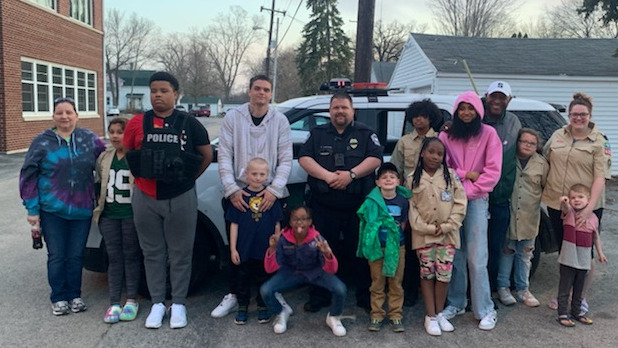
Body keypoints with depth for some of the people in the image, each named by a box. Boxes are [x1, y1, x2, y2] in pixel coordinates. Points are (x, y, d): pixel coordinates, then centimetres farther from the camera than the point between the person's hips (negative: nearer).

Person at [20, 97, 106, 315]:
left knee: (76, 256, 9)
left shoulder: (90, 140, 4)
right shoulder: (42, 142, 0)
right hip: (52, 210, -1)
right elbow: (28, 176, 0)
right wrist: (32, 209, -4)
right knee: (57, 256, 6)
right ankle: (58, 298, 21)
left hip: (82, 210, 1)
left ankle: (74, 295, 24)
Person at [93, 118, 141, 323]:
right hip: (109, 215, 5)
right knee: (114, 258, 7)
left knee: (131, 256, 6)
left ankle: (131, 301, 18)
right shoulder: (104, 157, 11)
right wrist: (98, 203, 14)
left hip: (131, 215, -5)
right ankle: (114, 304, 13)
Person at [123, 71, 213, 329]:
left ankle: (179, 304, 18)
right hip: (146, 198, 2)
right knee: (153, 253, 10)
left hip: (181, 198, -1)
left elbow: (206, 155, 7)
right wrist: (142, 176, 8)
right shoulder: (137, 123, 3)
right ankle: (157, 303, 22)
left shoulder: (189, 124, 0)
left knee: (180, 253, 5)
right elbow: (126, 154, 14)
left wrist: (187, 178, 6)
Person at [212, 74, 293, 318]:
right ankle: (233, 294, 23)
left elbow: (286, 159, 0)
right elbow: (224, 155, -1)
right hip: (237, 194, 0)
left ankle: (273, 294, 25)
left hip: (271, 195, 0)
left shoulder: (280, 120, 3)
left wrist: (274, 190, -12)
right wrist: (232, 189, -11)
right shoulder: (233, 117, 2)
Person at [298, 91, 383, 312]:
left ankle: (366, 298, 17)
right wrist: (327, 175, -14)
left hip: (358, 206, -1)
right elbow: (304, 158, 1)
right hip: (324, 205, 1)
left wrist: (351, 174, -17)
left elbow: (375, 159, -3)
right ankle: (319, 297, 20)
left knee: (360, 252, 4)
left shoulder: (365, 134, 10)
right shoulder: (318, 134, 13)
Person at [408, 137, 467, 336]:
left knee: (444, 274, 3)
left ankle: (439, 313, 21)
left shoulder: (451, 175, 1)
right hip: (423, 234, 0)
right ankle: (430, 316, 14)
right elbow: (411, 207, -3)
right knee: (427, 274, 5)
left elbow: (460, 203, -2)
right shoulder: (413, 179, 0)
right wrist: (427, 228, -12)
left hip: (447, 234, 1)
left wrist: (447, 226, -11)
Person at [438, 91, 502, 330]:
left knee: (476, 259, -5)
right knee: (455, 255, 7)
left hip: (476, 199, -2)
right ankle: (456, 303, 22)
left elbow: (493, 170, -3)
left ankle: (485, 310, 7)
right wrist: (465, 174, -10)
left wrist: (469, 190, -9)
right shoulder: (446, 135, 7)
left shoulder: (488, 134, 2)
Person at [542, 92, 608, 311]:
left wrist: (590, 207, -21)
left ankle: (582, 298, 21)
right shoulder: (558, 135, 7)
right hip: (557, 203, 4)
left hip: (585, 207, -4)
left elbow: (600, 177, -11)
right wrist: (544, 189, 6)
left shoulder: (598, 142, -5)